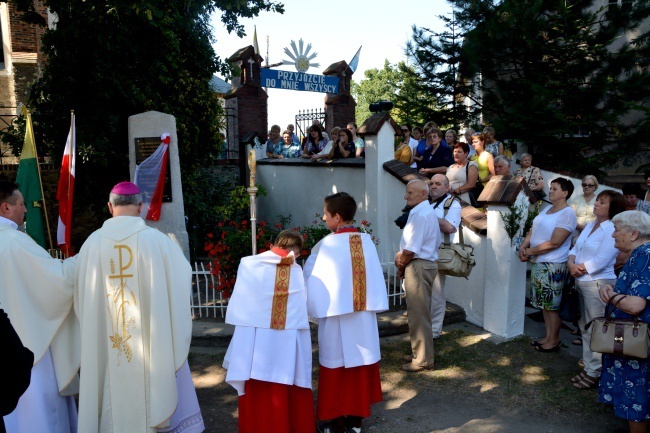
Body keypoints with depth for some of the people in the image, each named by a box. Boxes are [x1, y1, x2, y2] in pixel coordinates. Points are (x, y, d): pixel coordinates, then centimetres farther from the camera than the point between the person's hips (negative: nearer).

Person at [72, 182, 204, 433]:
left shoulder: (93, 242, -6)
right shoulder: (157, 240, -11)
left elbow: (81, 296, 2)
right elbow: (183, 278, 1)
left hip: (107, 347, 2)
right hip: (151, 342, -2)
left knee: (113, 402, 15)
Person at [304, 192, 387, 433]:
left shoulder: (327, 244, -14)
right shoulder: (367, 241, -2)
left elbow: (312, 277, -10)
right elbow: (377, 279, 3)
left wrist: (313, 308, 3)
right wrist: (374, 306, 11)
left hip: (336, 317, -4)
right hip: (363, 317, 4)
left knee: (335, 369, 9)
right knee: (361, 368, 14)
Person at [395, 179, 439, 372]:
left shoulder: (420, 214, -19)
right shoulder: (427, 211, 15)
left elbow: (411, 251, -21)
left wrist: (401, 265, -5)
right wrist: (401, 255, 3)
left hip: (418, 267, -11)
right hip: (425, 264, 11)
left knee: (418, 315, -1)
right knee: (420, 314, 19)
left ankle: (423, 360, 10)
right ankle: (421, 353, 31)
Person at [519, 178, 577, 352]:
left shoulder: (567, 213, -14)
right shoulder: (546, 209, 12)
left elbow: (554, 242, -20)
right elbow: (533, 230, 12)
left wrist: (531, 251, -13)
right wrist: (523, 246, -6)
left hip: (553, 266, -8)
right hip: (538, 263, 8)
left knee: (552, 306, 4)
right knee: (544, 304, 15)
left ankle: (553, 341, 17)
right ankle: (548, 336, 28)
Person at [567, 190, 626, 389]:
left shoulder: (612, 230, -15)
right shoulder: (590, 225, 11)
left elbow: (599, 262, -20)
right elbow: (575, 249, 11)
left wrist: (579, 268, -8)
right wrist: (571, 264, -8)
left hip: (599, 284, -9)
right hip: (582, 282, 9)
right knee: (585, 327, 16)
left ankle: (594, 373, 9)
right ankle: (588, 366, 29)